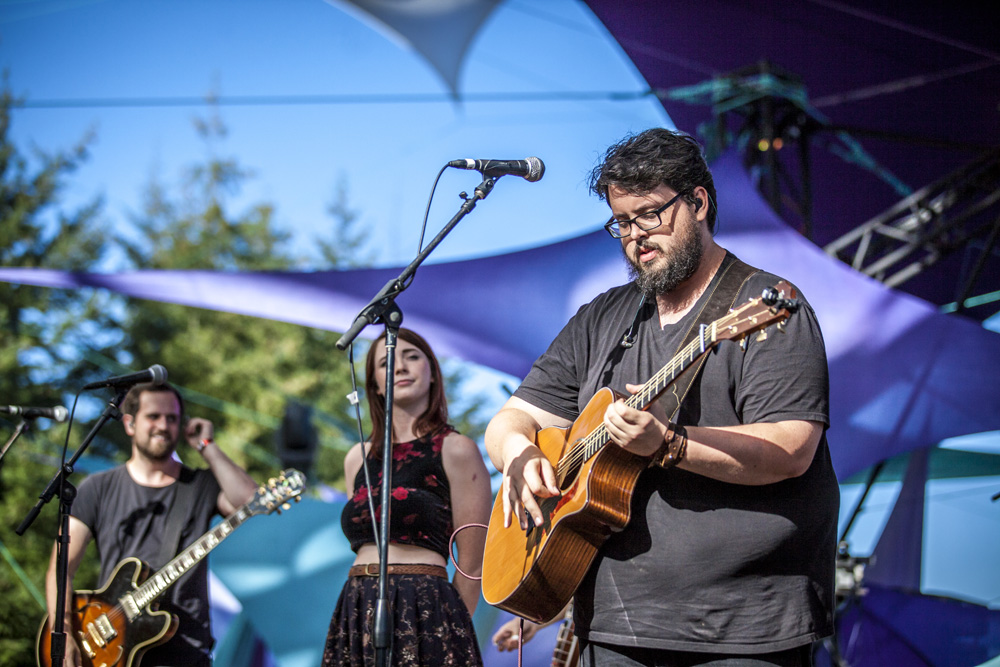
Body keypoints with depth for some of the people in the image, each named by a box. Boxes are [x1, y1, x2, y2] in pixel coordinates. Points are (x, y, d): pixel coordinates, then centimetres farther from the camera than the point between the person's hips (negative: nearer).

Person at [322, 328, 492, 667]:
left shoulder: (455, 450, 0)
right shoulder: (358, 457, 16)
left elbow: (471, 567, -1)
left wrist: (450, 632, 2)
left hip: (424, 613, -5)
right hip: (358, 618, 5)